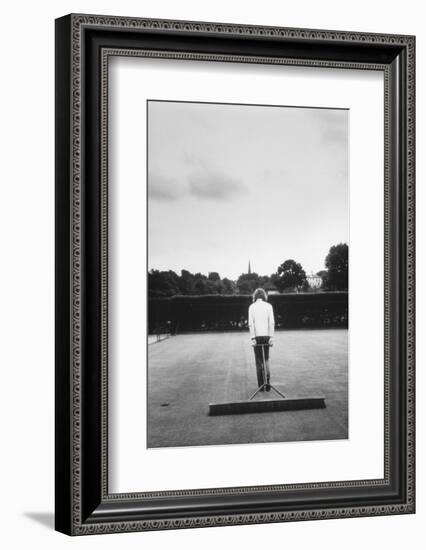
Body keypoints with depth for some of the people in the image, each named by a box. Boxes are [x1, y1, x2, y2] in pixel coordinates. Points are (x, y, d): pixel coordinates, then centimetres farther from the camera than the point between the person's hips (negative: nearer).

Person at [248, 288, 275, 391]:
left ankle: (261, 385, 8)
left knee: (258, 361, 7)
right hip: (266, 335, 1)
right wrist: (271, 337, -3)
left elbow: (251, 324, -8)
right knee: (266, 359, 14)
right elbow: (272, 323, -5)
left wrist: (252, 338, -7)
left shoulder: (252, 307, -1)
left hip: (257, 336, -1)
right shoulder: (269, 306, 1)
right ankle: (267, 380, -5)